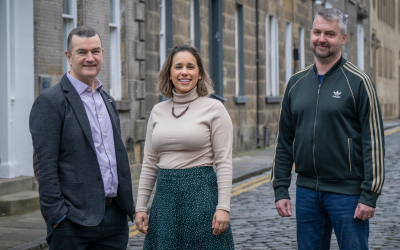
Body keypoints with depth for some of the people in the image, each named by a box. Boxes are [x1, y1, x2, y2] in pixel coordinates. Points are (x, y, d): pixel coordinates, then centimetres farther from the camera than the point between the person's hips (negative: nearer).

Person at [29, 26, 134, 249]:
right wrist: (57, 215, -17)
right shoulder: (50, 102, -7)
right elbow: (45, 166, -12)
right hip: (74, 222, -6)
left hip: (115, 218, 7)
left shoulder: (108, 101, 16)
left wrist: (129, 206, 16)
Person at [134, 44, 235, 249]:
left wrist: (223, 207, -13)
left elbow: (224, 162, -7)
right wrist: (140, 207, 9)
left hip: (201, 192, -4)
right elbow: (149, 163, 13)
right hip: (165, 194, 4)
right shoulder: (158, 111, 10)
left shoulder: (214, 108, -3)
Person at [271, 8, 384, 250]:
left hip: (347, 191, -4)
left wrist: (370, 195, -13)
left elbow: (374, 141, -8)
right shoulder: (297, 83, 9)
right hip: (306, 191, 5)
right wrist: (280, 189, 8)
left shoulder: (358, 82, -5)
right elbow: (284, 141, 13)